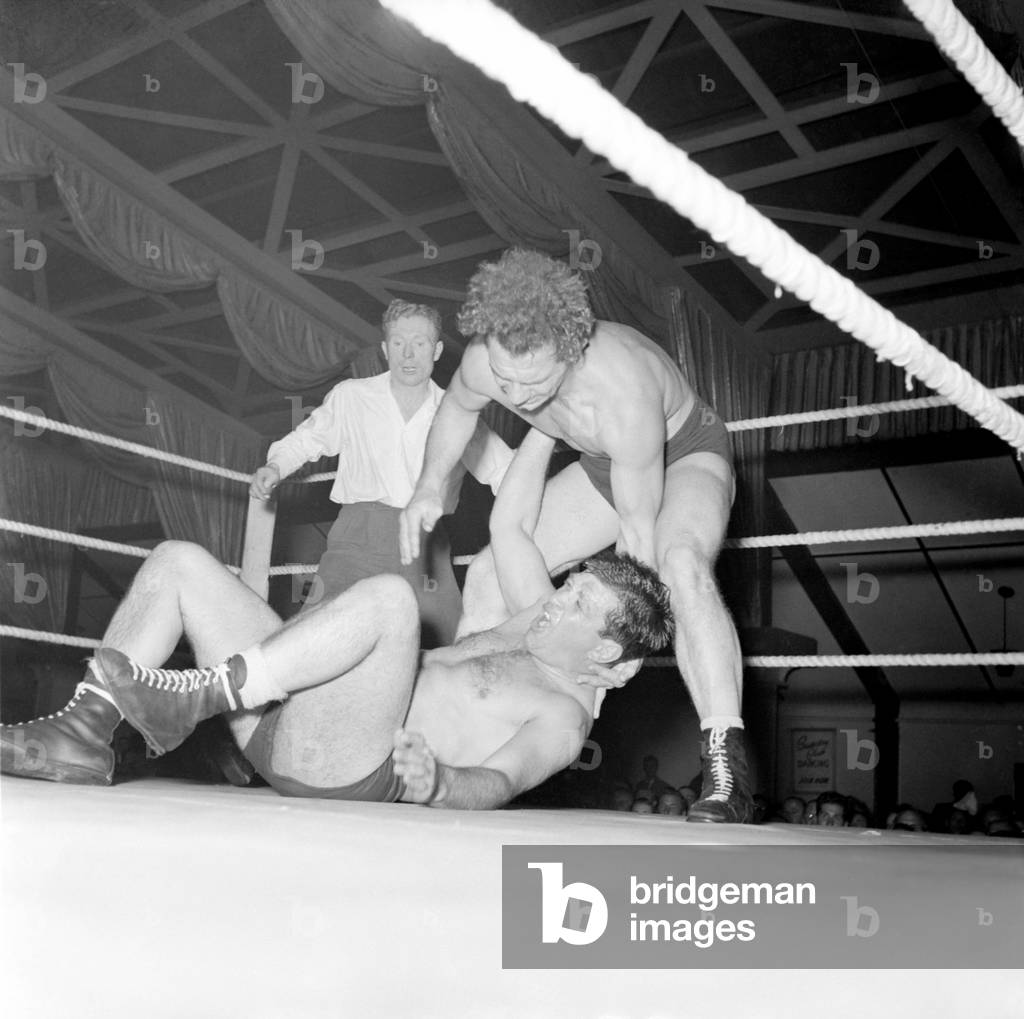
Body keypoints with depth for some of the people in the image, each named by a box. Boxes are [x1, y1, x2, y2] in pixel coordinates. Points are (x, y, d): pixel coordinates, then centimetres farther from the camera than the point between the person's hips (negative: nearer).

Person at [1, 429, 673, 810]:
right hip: (287, 721, 10)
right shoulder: (544, 625, 21)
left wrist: (438, 784, -43)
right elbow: (509, 525, 27)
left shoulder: (563, 718, -5)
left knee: (390, 596, -37)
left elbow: (499, 782, -21)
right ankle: (81, 737, -8)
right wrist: (544, 426, 28)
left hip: (344, 766, -9)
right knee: (177, 562, 3)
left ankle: (197, 697, -29)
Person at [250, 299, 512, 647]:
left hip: (425, 543, 1)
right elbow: (304, 440, 23)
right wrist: (275, 467, 6)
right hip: (359, 536, -1)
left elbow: (505, 469, 14)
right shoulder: (350, 397, 10)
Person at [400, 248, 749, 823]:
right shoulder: (487, 361, -26)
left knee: (681, 565, -39)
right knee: (490, 576, -2)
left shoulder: (623, 393, -44)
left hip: (687, 453, -6)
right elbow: (458, 408, 2)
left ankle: (727, 770, -39)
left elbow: (638, 529, -32)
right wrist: (431, 484, -13)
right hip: (605, 466, 6)